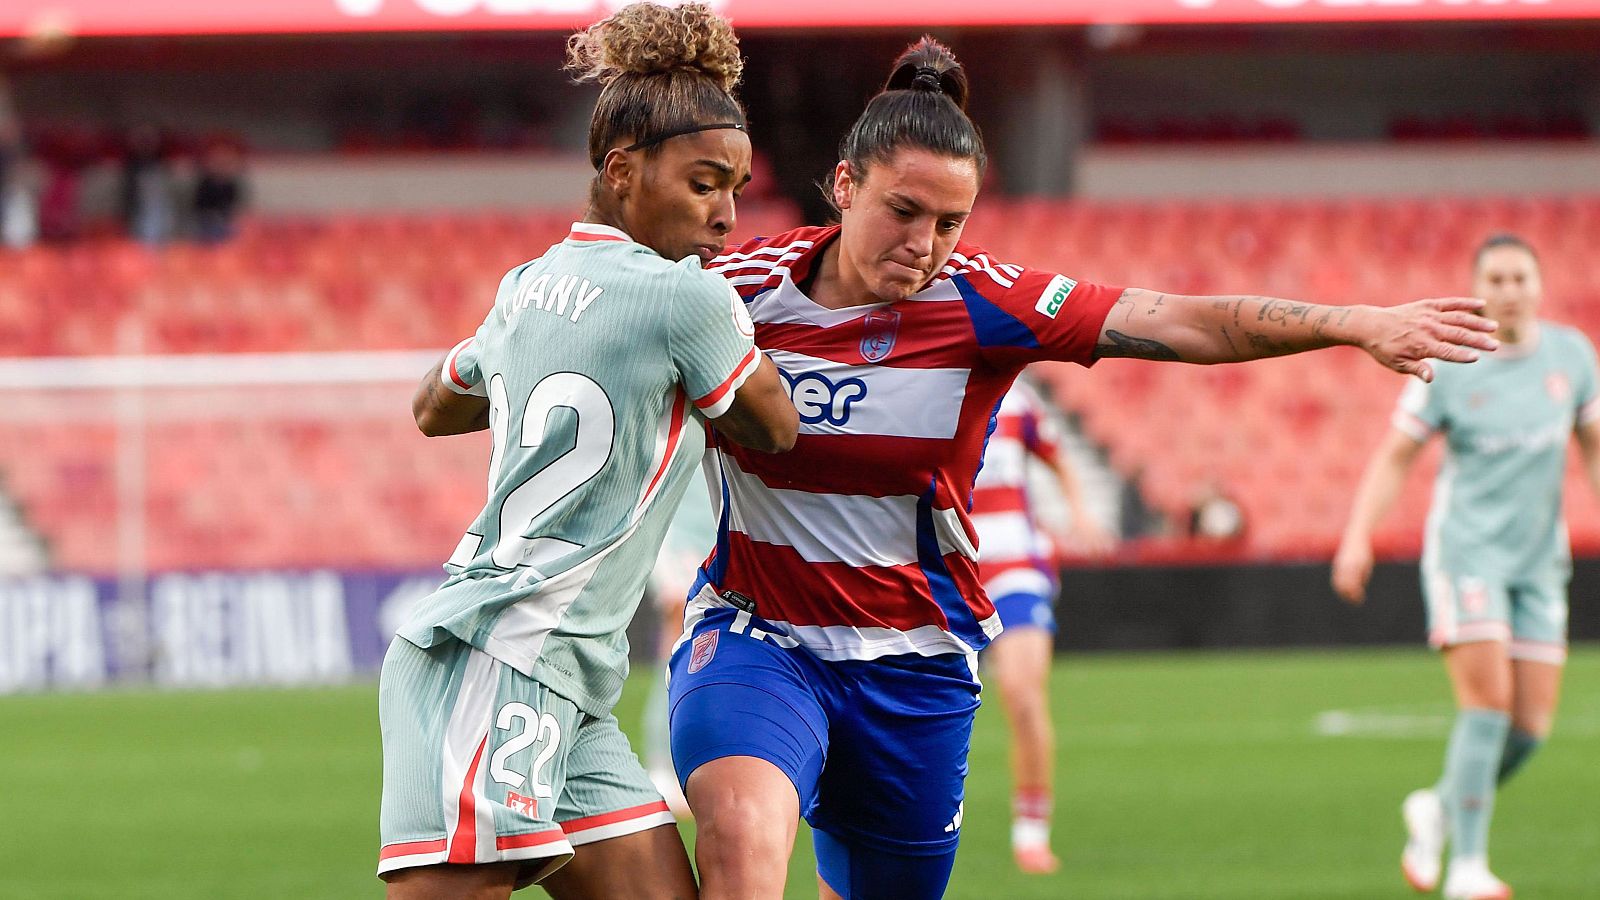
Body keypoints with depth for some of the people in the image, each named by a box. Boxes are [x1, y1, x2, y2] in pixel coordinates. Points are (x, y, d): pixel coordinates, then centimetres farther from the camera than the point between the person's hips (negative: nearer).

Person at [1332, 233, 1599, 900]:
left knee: (1530, 726, -1)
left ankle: (1439, 808, 25)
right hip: (1466, 550, -4)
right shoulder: (1449, 366, -6)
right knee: (1488, 700, -19)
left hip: (1538, 562, 4)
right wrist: (1357, 538, -13)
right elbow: (1394, 457, -2)